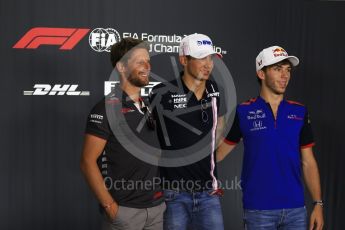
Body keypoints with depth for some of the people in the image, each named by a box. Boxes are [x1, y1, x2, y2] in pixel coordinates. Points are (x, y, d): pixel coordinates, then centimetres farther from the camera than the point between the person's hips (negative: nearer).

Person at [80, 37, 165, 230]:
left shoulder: (150, 107, 9)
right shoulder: (106, 109, -11)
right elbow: (88, 162, -13)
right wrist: (110, 206, -15)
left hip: (157, 206, 6)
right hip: (125, 209, -6)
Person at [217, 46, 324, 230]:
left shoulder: (300, 112, 5)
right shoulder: (243, 112, -3)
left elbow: (308, 162, 6)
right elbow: (217, 153, 2)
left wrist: (318, 204, 1)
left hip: (295, 208, 3)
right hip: (258, 209, -2)